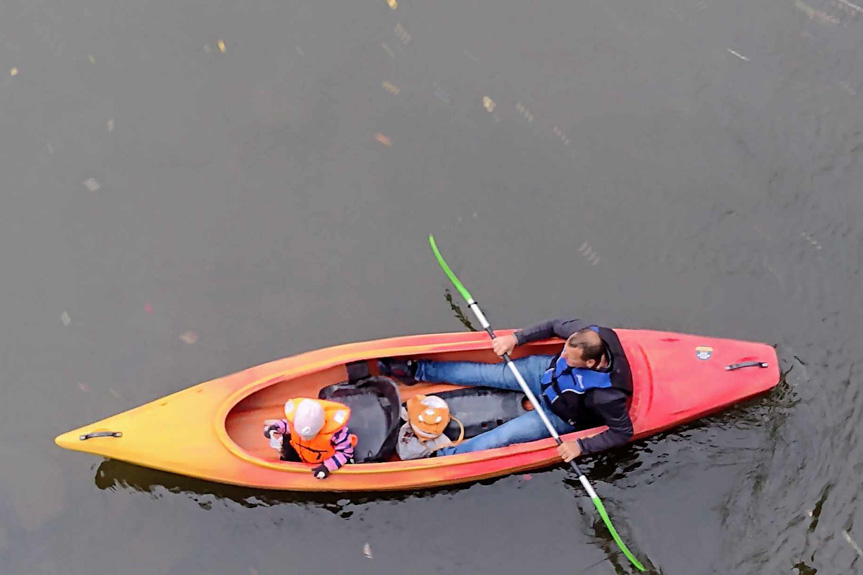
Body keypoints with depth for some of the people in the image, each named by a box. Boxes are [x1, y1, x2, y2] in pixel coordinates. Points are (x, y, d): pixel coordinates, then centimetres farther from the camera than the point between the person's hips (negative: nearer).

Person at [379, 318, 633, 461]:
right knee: (487, 373, 0)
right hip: (547, 371, 5)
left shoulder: (606, 394, -41)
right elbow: (555, 326, -10)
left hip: (558, 415, -5)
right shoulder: (587, 333, -29)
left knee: (503, 436, -12)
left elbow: (624, 432, -27)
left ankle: (438, 456, 1)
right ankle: (416, 369, 12)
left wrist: (581, 445, -31)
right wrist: (516, 338, -16)